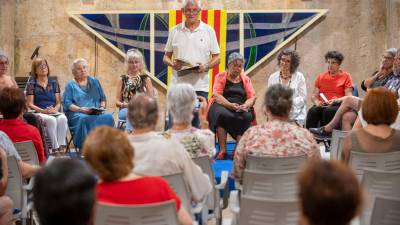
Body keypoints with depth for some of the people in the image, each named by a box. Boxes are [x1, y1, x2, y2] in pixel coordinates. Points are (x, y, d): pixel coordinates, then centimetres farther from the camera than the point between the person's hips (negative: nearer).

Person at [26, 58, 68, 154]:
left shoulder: (54, 83, 18)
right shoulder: (31, 85, 8)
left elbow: (58, 102, 13)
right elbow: (30, 104, 0)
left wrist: (55, 109, -10)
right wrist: (43, 110, -15)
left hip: (54, 112, 3)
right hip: (39, 113, -3)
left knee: (62, 118, -33)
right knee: (51, 120, -37)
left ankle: (61, 148, -37)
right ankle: (55, 149, -36)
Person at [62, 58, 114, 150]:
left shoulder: (94, 81, 23)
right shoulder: (70, 85, 12)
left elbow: (103, 98, 21)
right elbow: (67, 104, 0)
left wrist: (102, 107, 0)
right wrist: (80, 109, -16)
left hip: (97, 113, 3)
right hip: (77, 113, -3)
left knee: (108, 117, -30)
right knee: (84, 119, -39)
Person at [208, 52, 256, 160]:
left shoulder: (246, 79, 18)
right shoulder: (220, 77, 11)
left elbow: (252, 97, 9)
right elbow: (216, 95, -2)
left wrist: (245, 105, -15)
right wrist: (230, 105, -19)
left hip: (241, 108, 2)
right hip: (222, 106, -2)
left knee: (246, 116, -33)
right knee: (221, 114, -37)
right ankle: (222, 150, -35)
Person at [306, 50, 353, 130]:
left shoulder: (346, 76, 9)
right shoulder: (321, 77, 20)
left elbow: (348, 97, 1)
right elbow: (314, 96, 16)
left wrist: (336, 101, -17)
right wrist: (317, 102, -7)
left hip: (338, 105, -3)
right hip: (322, 105, 3)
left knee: (328, 111, -37)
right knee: (312, 111, -31)